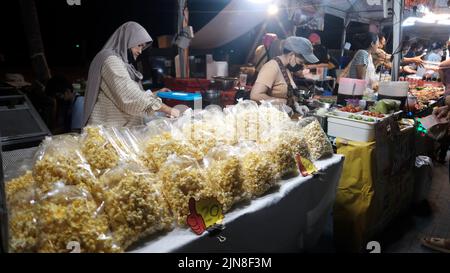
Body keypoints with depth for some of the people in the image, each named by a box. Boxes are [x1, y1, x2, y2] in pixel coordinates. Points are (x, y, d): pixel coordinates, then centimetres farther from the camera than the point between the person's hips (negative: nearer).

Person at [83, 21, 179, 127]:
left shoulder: (122, 62, 18)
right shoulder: (111, 60, -13)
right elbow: (131, 96, -23)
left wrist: (156, 94, 12)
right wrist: (168, 110, -21)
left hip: (121, 127, 9)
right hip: (109, 128, -9)